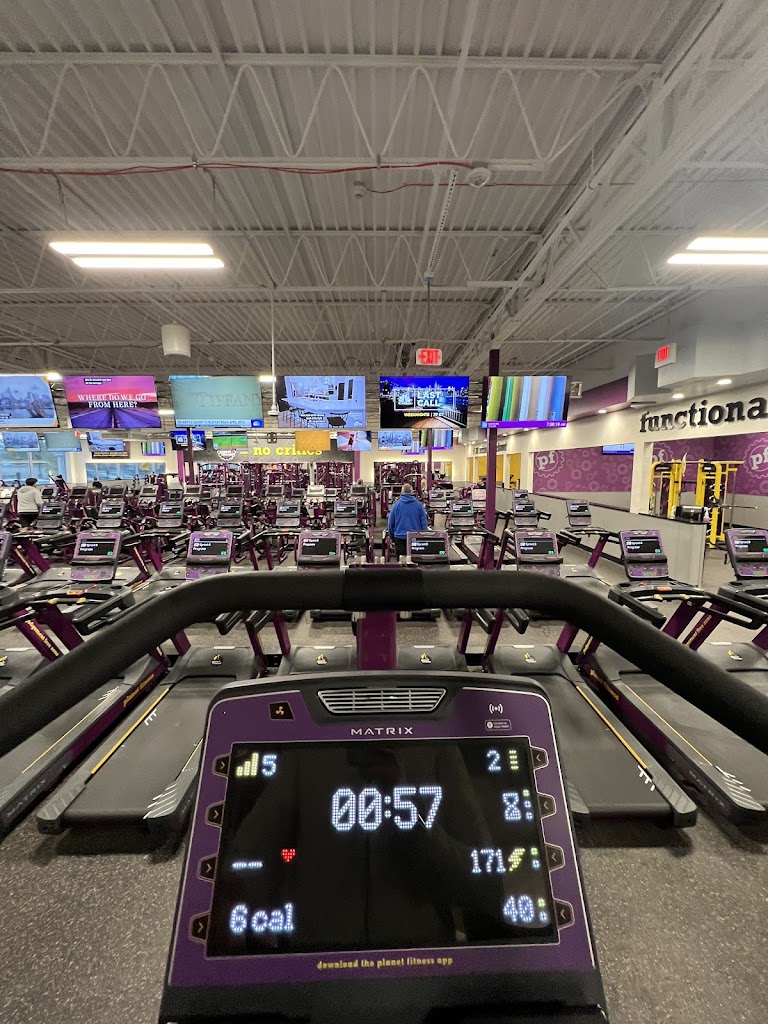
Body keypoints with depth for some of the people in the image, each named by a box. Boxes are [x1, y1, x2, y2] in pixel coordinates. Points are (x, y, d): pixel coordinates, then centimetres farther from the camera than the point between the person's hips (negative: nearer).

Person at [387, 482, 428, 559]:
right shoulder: (418, 504, -4)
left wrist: (391, 535, 16)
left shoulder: (396, 504, -3)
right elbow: (424, 522, -1)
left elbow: (390, 522, 2)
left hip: (400, 536, 0)